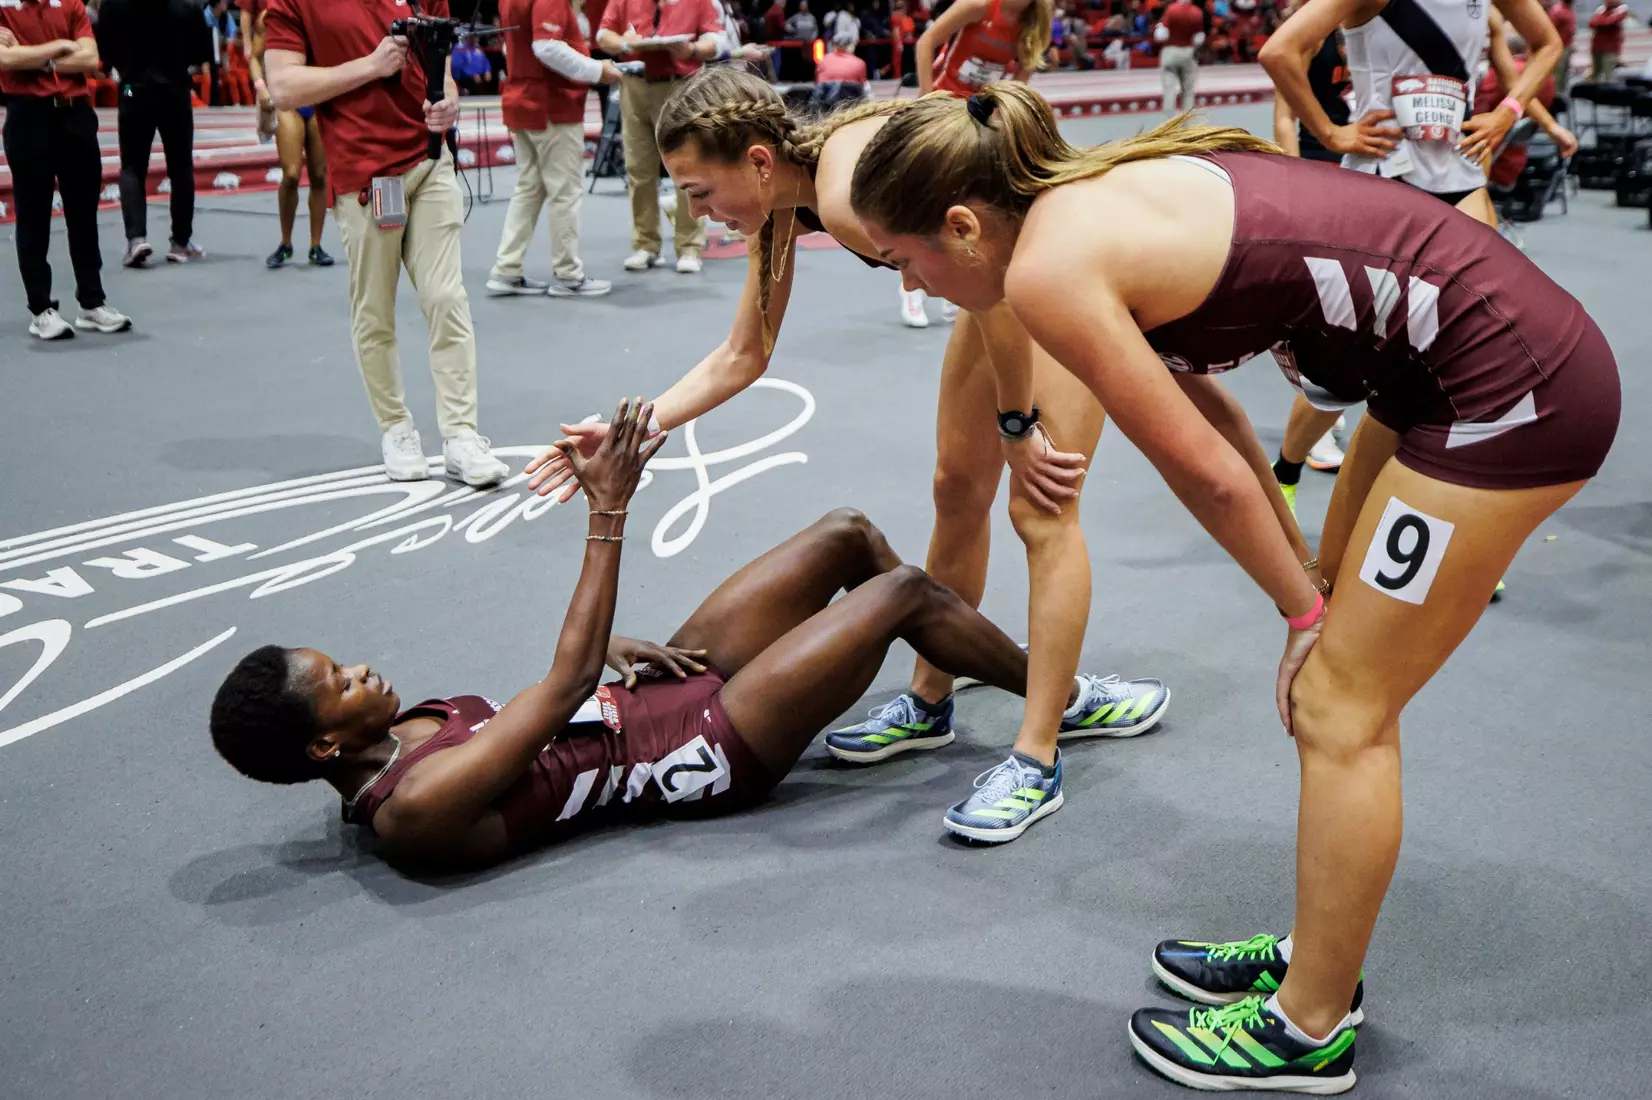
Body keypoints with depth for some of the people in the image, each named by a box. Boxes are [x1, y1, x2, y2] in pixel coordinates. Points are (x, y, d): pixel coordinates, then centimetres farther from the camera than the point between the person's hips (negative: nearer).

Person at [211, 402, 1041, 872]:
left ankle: (942, 689, 31)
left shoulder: (391, 739, 1)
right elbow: (568, 683, -28)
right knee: (903, 590, -8)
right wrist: (608, 514, -26)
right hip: (706, 752, -9)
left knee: (849, 535, 7)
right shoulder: (414, 809, -27)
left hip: (665, 691, 9)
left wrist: (616, 650, -8)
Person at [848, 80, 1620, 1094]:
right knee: (1345, 674, 16)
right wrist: (1314, 596, 13)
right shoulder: (1093, 200, 9)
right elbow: (1209, 418, 12)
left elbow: (1206, 471, -12)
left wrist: (1303, 609, 2)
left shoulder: (1048, 267, -18)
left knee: (1340, 711, 0)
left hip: (1507, 385, -9)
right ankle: (1318, 956, 32)